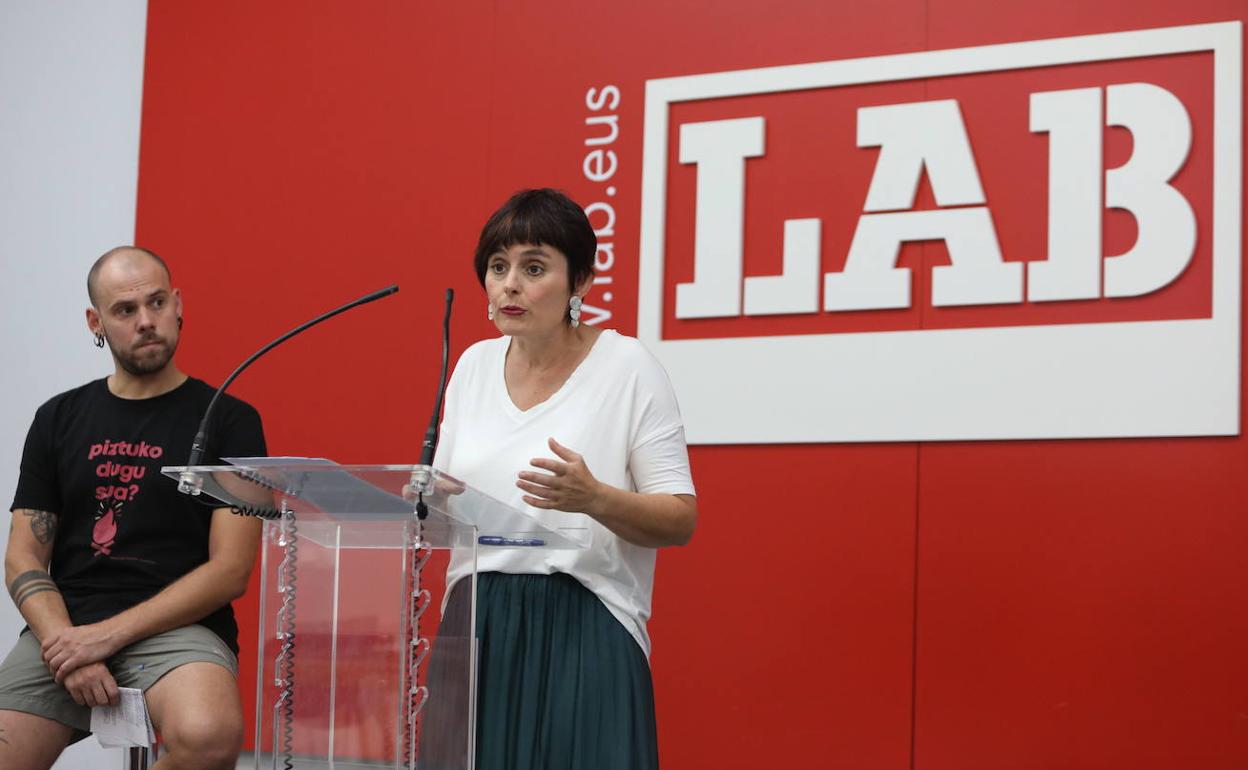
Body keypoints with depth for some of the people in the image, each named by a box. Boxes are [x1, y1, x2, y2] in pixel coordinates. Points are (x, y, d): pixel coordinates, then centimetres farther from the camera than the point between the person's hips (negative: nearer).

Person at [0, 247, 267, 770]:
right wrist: (66, 648, -9)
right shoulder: (58, 419, 15)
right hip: (63, 630, 2)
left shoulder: (228, 421, 4)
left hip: (178, 629, -2)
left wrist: (107, 635, -12)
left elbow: (230, 571, -3)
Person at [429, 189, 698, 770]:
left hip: (582, 631, -4)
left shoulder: (627, 367, -6)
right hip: (477, 626, 4)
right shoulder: (474, 364, 9)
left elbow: (681, 521, -6)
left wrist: (594, 498, -23)